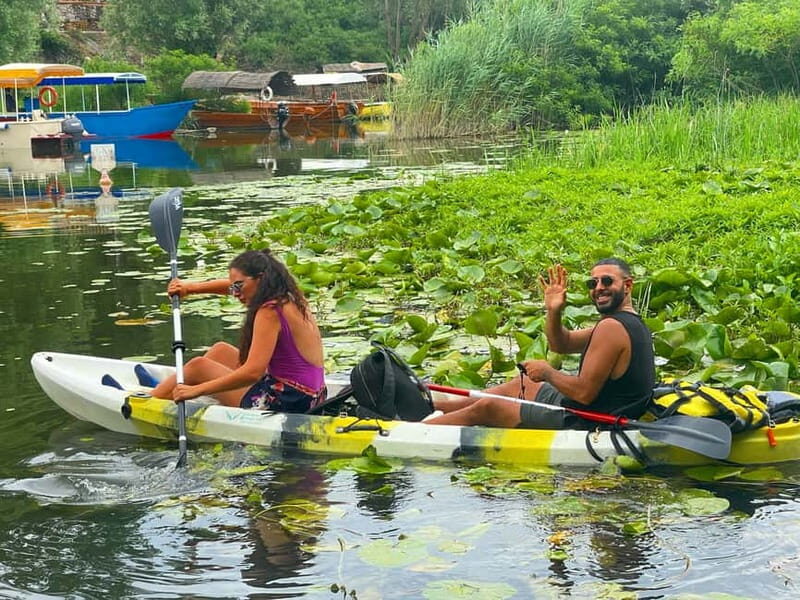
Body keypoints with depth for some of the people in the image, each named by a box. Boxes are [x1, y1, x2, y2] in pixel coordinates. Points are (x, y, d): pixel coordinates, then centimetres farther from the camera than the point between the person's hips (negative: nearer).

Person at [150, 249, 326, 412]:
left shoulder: (270, 311, -18)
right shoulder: (290, 298, 10)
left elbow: (252, 372, -26)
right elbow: (233, 284, 27)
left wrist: (197, 390, -21)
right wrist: (191, 287, 24)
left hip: (285, 403, -10)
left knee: (198, 366, 4)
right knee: (221, 350, 23)